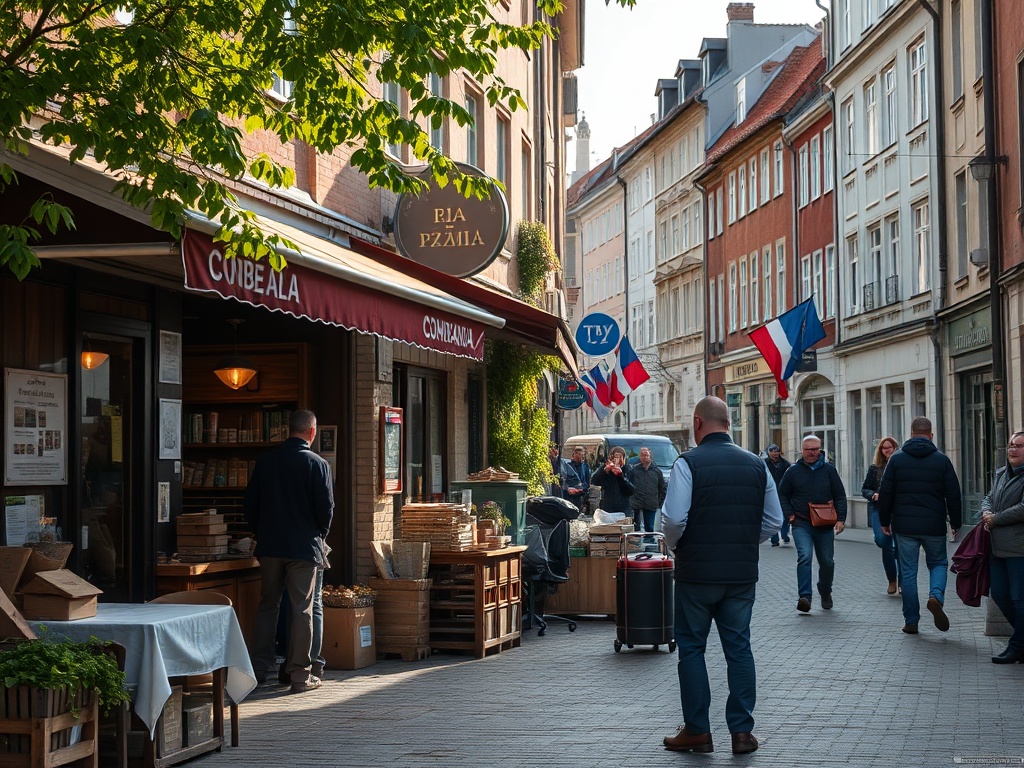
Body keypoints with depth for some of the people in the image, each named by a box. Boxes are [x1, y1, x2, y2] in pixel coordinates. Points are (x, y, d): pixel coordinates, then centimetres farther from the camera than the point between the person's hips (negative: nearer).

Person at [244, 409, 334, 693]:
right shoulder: (317, 464, -8)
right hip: (304, 547, -3)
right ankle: (299, 674, 3)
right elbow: (326, 507, -7)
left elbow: (249, 505, 6)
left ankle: (259, 667, 14)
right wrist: (320, 536, 11)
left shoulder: (265, 461, 3)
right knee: (301, 610, 1)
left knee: (267, 605, 13)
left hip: (269, 545, 3)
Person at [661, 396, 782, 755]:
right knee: (739, 647, 10)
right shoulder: (756, 464, 5)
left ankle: (697, 731, 10)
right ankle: (742, 731, 10)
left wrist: (674, 545, 3)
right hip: (742, 573, 4)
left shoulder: (688, 463, -10)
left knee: (691, 648, 8)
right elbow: (773, 521, 8)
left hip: (697, 572, -4)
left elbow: (674, 518, -16)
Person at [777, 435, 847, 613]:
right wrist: (789, 514, -1)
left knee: (827, 561, 9)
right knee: (804, 556, -20)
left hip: (825, 525, 2)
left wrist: (840, 518, -4)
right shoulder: (793, 471, 3)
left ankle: (825, 593, 33)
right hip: (801, 524, -2)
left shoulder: (829, 470, 6)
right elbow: (783, 495, 12)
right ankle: (804, 597, -24)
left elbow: (840, 496, 7)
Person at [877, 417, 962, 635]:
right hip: (934, 526, 0)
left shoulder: (896, 459, 0)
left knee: (908, 572, 6)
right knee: (938, 563, 16)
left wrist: (885, 521, 10)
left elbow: (885, 493, 1)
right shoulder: (941, 460, -1)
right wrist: (955, 523, 11)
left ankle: (911, 621, 8)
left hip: (904, 526, 0)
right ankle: (936, 596, -13)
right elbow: (953, 494, 0)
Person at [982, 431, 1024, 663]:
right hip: (998, 546, 9)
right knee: (999, 594, 12)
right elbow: (989, 498, 22)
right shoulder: (1001, 473, 16)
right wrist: (987, 512, -1)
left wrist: (995, 518, -11)